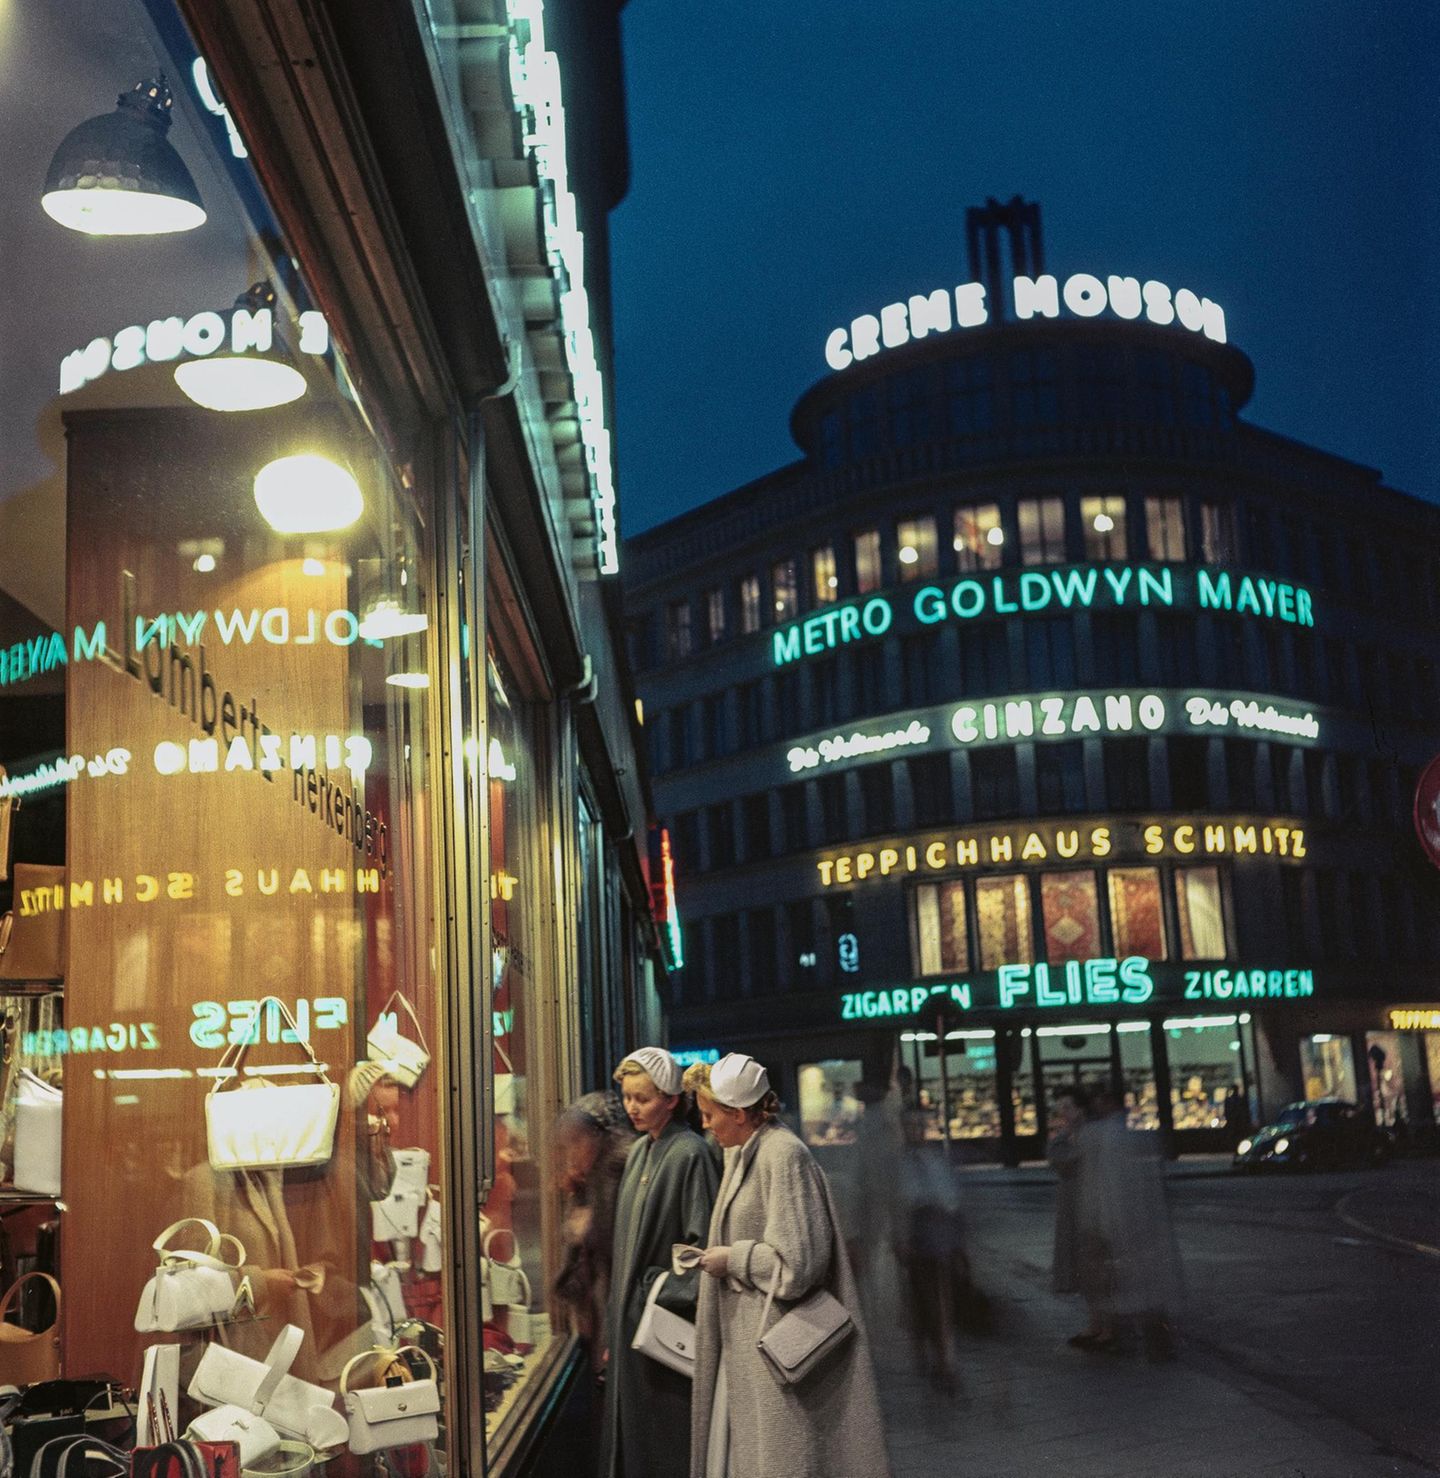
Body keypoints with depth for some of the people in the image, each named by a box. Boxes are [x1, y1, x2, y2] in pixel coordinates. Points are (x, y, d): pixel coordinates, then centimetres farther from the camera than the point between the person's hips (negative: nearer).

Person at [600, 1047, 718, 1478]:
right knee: (628, 1419, 11)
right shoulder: (639, 1151, 11)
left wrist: (667, 1301, -18)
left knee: (665, 1423, -1)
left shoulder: (690, 1154, -14)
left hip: (667, 1316, -8)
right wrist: (618, 1310, 16)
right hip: (631, 1311, 8)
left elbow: (702, 1241, -17)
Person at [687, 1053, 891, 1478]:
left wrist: (732, 1260, -12)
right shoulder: (742, 1153, 9)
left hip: (776, 1343, -9)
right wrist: (710, 1255, 9)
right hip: (746, 1341, 9)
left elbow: (796, 1261, -21)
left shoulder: (784, 1156, -19)